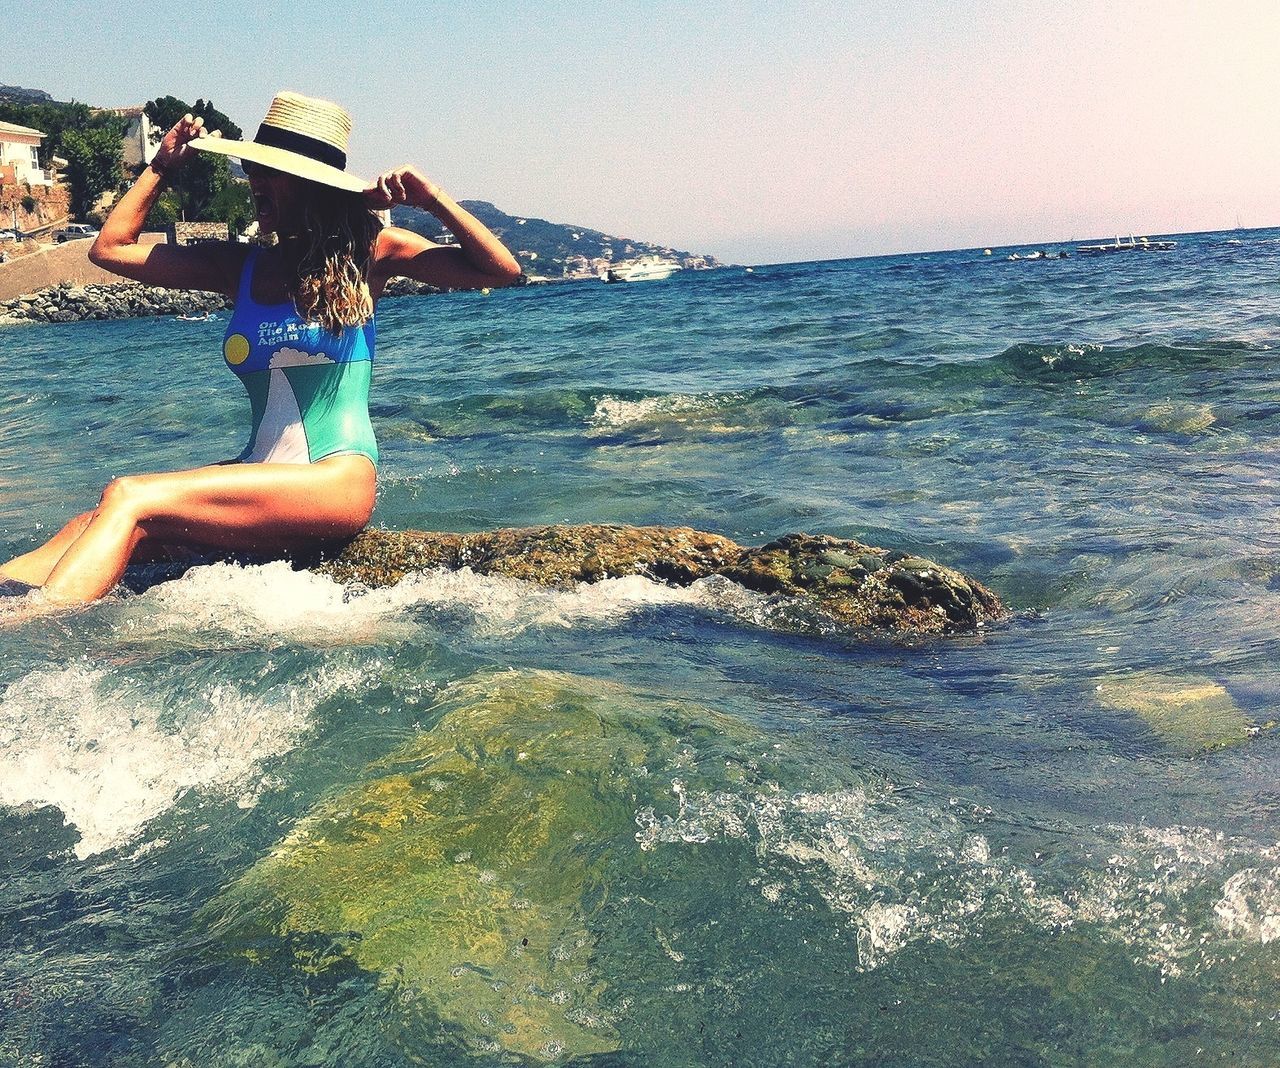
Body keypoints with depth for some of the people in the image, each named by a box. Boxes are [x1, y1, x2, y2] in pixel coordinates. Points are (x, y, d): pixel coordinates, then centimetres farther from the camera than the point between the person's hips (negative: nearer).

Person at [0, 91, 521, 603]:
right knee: (89, 529, -18)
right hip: (257, 472, 6)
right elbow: (110, 248, 19)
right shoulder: (240, 266, 15)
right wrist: (162, 166, 19)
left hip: (336, 482, -6)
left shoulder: (369, 252, 4)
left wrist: (430, 197, -8)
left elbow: (501, 271, -1)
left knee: (129, 500, -25)